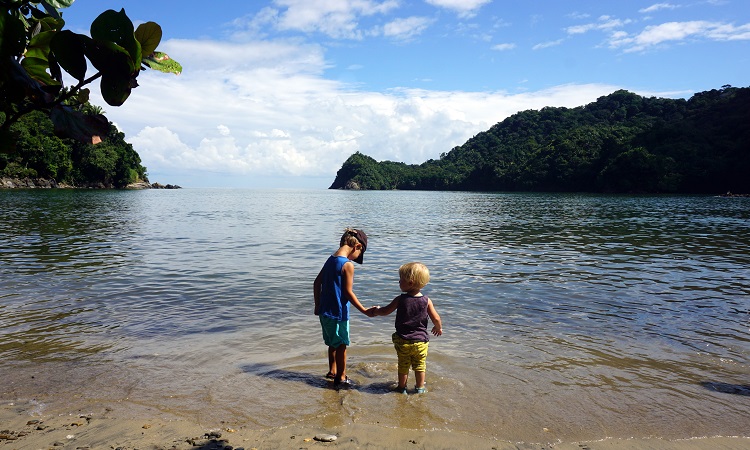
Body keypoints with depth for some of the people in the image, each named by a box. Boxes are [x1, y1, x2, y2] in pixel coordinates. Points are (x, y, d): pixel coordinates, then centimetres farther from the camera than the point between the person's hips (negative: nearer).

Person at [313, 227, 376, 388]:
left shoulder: (330, 259, 5)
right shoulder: (347, 265, -19)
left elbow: (317, 283, 11)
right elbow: (348, 293, -19)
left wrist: (318, 305, 19)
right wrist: (365, 311, -13)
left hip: (325, 310, 8)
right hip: (338, 313, -8)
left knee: (333, 343, 23)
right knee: (341, 345, 8)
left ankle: (332, 371, 36)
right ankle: (341, 377, 19)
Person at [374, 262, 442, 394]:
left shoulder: (400, 300, -14)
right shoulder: (426, 301, -10)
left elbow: (386, 311, -2)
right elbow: (436, 319, -7)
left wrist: (375, 311, 18)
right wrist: (438, 328, 15)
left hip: (403, 341, -1)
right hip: (420, 341, 1)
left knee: (403, 366, 16)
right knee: (420, 366, 17)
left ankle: (402, 387, 28)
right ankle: (420, 388, 29)